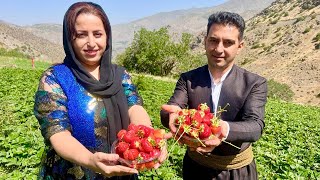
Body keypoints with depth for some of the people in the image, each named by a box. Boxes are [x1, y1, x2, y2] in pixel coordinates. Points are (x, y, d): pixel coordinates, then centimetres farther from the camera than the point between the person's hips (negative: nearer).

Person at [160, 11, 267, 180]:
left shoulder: (255, 83, -11)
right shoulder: (188, 79, -7)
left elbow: (255, 126, -24)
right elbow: (166, 112, -18)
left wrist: (226, 129, -45)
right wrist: (174, 114, -42)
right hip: (196, 166, 1)